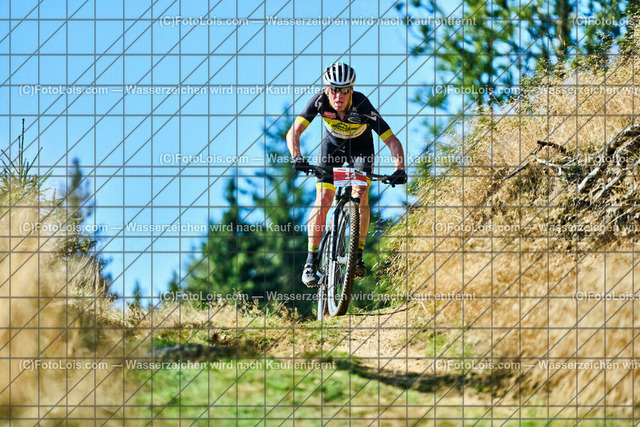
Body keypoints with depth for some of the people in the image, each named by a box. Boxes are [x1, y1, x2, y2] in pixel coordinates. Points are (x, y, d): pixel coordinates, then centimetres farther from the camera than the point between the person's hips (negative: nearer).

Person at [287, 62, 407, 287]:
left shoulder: (362, 106, -36)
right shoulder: (320, 101, -31)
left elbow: (392, 141, -34)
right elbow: (293, 133, -33)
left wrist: (400, 169, -50)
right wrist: (297, 158, -51)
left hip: (361, 147, -1)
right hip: (333, 145, 1)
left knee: (360, 195, -22)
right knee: (322, 200, -11)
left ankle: (358, 255, -15)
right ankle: (311, 260, -3)